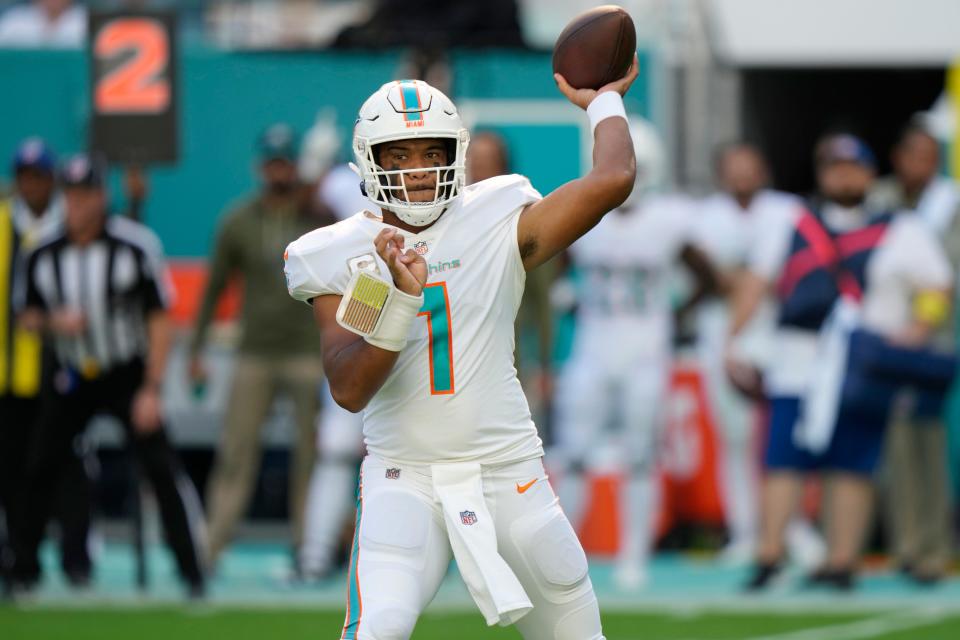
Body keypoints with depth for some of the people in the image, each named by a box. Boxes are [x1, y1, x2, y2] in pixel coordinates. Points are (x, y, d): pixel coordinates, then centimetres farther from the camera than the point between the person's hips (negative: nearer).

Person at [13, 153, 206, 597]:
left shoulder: (135, 246, -12)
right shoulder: (44, 255, -1)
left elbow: (159, 319, -9)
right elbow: (28, 317, 9)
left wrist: (151, 390, -14)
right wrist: (53, 322, -15)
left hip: (127, 376, -3)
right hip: (72, 378, 4)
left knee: (161, 467, -14)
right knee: (37, 468, -1)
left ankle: (192, 572, -9)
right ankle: (24, 569, 14)